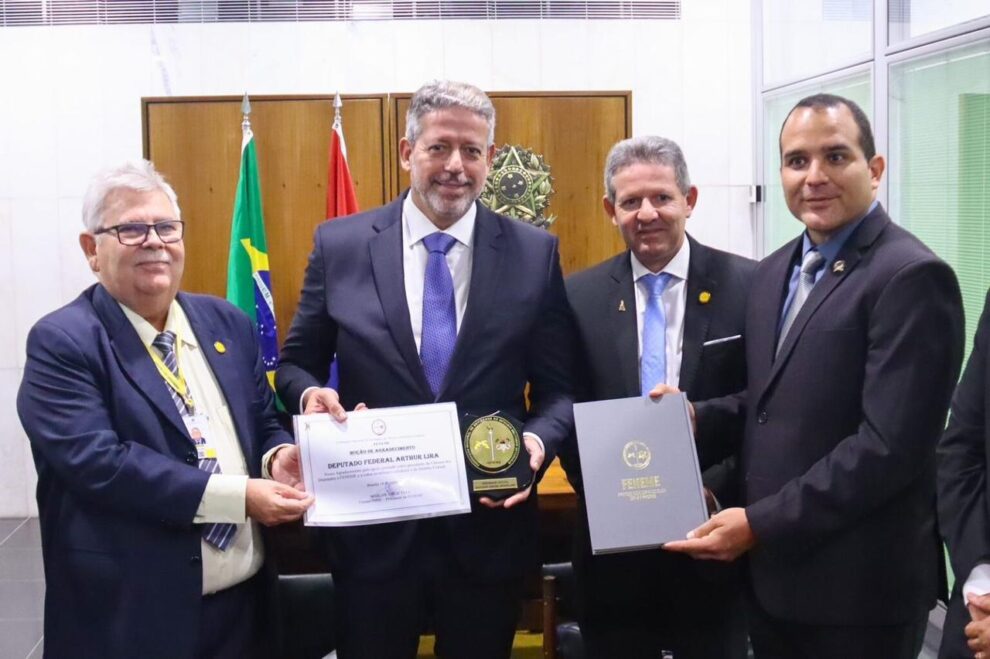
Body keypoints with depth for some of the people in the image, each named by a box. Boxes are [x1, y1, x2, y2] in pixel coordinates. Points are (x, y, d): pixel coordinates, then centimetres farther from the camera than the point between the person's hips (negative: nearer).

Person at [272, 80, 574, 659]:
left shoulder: (535, 253, -2)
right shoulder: (339, 245, -1)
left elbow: (560, 388, 1)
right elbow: (297, 364, 7)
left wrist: (537, 442, -18)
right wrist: (311, 393, -15)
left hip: (489, 528, 1)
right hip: (373, 530, 0)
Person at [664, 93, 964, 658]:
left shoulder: (911, 276, -16)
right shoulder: (776, 271, 10)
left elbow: (889, 445, -22)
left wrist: (760, 524, -20)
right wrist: (696, 420, -2)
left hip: (857, 588, -7)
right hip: (772, 573, 8)